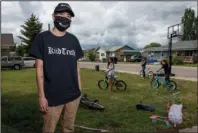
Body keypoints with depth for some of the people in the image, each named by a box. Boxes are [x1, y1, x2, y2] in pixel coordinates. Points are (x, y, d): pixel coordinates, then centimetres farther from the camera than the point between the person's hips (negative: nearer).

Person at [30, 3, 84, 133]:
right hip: (52, 96, -3)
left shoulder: (73, 40, 7)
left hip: (73, 95, 3)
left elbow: (76, 66, 10)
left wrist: (79, 89, 9)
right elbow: (40, 68, -5)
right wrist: (41, 96, -8)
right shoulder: (42, 38, -3)